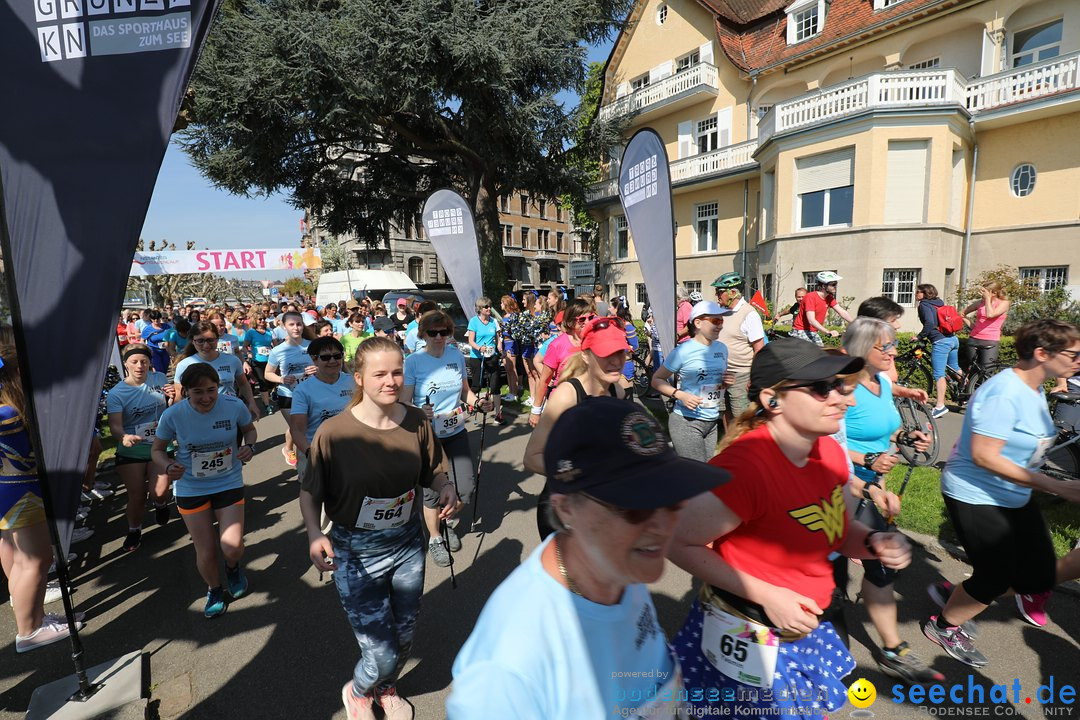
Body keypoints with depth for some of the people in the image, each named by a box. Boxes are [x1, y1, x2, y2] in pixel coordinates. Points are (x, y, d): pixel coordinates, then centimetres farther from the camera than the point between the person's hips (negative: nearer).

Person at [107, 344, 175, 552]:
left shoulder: (160, 379, -2)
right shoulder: (116, 393, -9)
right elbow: (115, 425, -19)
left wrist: (173, 397, -12)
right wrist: (124, 437, -41)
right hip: (132, 451, -1)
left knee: (158, 493, -9)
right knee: (136, 496, 7)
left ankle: (161, 504, 29)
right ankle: (134, 531, 34)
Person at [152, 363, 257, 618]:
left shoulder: (234, 406, -17)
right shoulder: (173, 415, -17)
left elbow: (249, 429, 4)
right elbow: (157, 450, -2)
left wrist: (249, 446, -17)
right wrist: (168, 466, -23)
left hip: (229, 483, 0)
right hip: (191, 489, 1)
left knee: (232, 548, -10)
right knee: (206, 553, 7)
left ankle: (233, 567, 30)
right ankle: (214, 591, 40)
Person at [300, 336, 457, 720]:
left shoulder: (416, 422, -10)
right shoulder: (333, 432, -18)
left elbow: (432, 472, 3)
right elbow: (309, 491, -7)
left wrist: (446, 488, -18)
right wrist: (314, 534, -22)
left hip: (407, 543, 4)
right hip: (355, 552, -3)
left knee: (404, 637, 20)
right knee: (382, 653, 2)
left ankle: (386, 689, 56)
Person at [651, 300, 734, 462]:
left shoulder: (722, 348, 6)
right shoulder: (684, 350, -13)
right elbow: (657, 379, -9)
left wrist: (726, 383, 0)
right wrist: (680, 394, -23)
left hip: (712, 422, 7)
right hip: (687, 422, -7)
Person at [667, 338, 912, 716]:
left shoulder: (831, 452, -7)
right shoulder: (744, 465, -33)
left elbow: (835, 529, 9)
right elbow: (679, 543, -25)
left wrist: (875, 542, -12)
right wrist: (766, 595, -25)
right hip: (748, 641, -7)